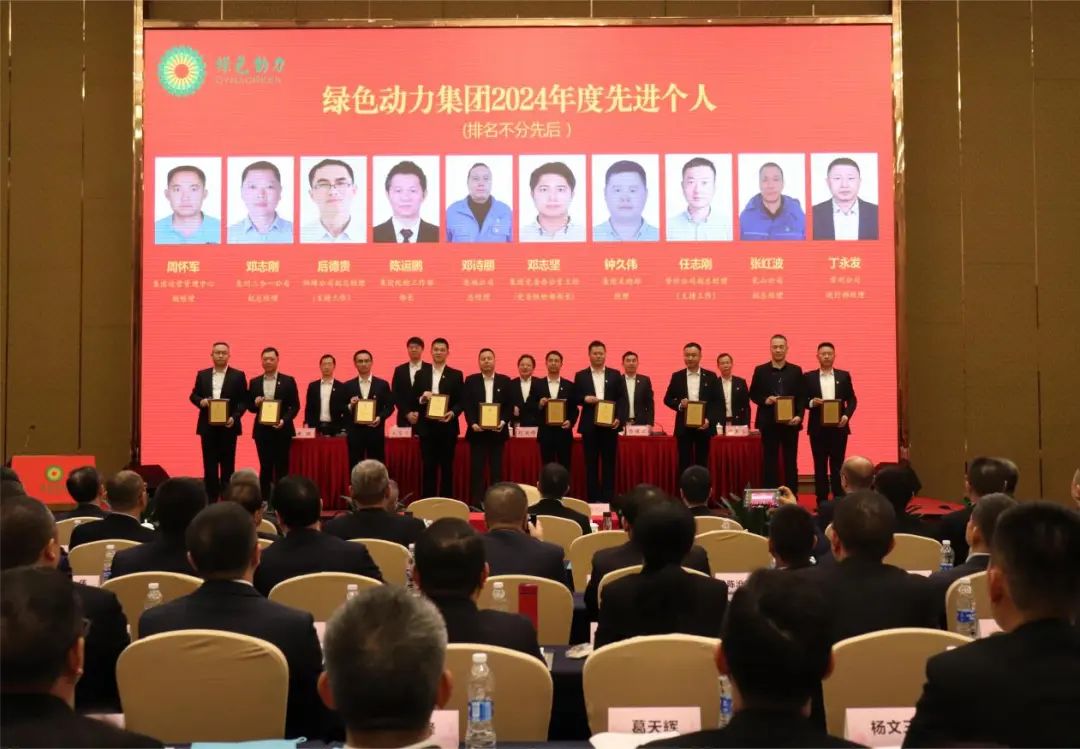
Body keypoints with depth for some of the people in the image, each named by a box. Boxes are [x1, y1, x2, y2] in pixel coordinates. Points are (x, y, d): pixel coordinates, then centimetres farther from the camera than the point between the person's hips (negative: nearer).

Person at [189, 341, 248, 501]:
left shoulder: (238, 375, 1)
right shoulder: (202, 375, 10)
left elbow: (244, 401, -2)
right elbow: (193, 395, 12)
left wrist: (235, 417, -16)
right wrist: (201, 401, -11)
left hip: (228, 425, -2)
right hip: (207, 426, 2)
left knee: (227, 464, 2)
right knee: (209, 464, 4)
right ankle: (211, 498, 9)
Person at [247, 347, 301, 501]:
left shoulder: (288, 381, 1)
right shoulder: (254, 382, 8)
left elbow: (295, 406, -1)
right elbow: (250, 407, 10)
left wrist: (284, 420, -15)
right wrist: (256, 404, -12)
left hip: (282, 430, -2)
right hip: (262, 430, 2)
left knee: (282, 467, 1)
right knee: (265, 467, 5)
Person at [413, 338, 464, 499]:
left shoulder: (456, 375, 4)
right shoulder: (421, 374, 9)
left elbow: (461, 401, 0)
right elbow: (413, 400, 7)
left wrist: (453, 413, -18)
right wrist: (422, 398, -14)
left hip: (447, 426, -1)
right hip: (427, 427, 1)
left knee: (447, 467, 5)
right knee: (428, 467, 3)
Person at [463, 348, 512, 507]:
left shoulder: (505, 381, 6)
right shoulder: (470, 380, 5)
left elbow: (510, 406, 3)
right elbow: (466, 405, 0)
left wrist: (503, 422, -12)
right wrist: (472, 423, -14)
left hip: (498, 431, 1)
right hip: (477, 431, 0)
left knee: (497, 469, 2)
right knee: (476, 469, -1)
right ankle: (476, 504, 2)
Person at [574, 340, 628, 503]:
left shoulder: (615, 375, 8)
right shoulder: (580, 376, 8)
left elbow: (622, 398, 3)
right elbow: (574, 399, 6)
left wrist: (619, 418, -10)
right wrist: (585, 398, -15)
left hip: (610, 424, 0)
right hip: (589, 426, 0)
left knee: (609, 462, 2)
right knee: (591, 463, 3)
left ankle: (608, 498, 5)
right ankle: (593, 498, 7)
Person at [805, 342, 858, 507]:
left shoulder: (844, 375, 7)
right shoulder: (809, 377, 5)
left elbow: (852, 400, 5)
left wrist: (846, 415, -11)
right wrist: (812, 402, -17)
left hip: (839, 426, 0)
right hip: (818, 427, 0)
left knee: (837, 464, 2)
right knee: (820, 465, 3)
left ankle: (839, 499, 6)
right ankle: (822, 500, 7)